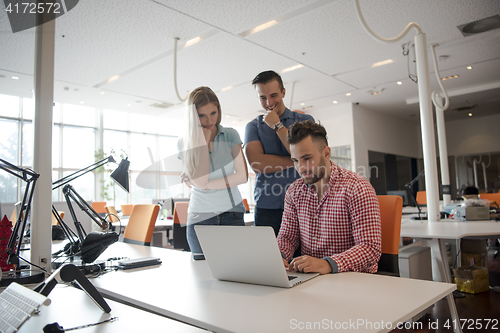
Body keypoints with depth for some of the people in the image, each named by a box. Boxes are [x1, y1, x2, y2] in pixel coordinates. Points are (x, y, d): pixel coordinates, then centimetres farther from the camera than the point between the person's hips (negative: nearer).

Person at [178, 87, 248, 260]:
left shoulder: (230, 135, 1)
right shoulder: (185, 142, -3)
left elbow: (242, 176, -7)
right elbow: (200, 181, -16)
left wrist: (206, 185, -12)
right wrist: (203, 141, -15)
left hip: (232, 214, 0)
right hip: (200, 217, 0)